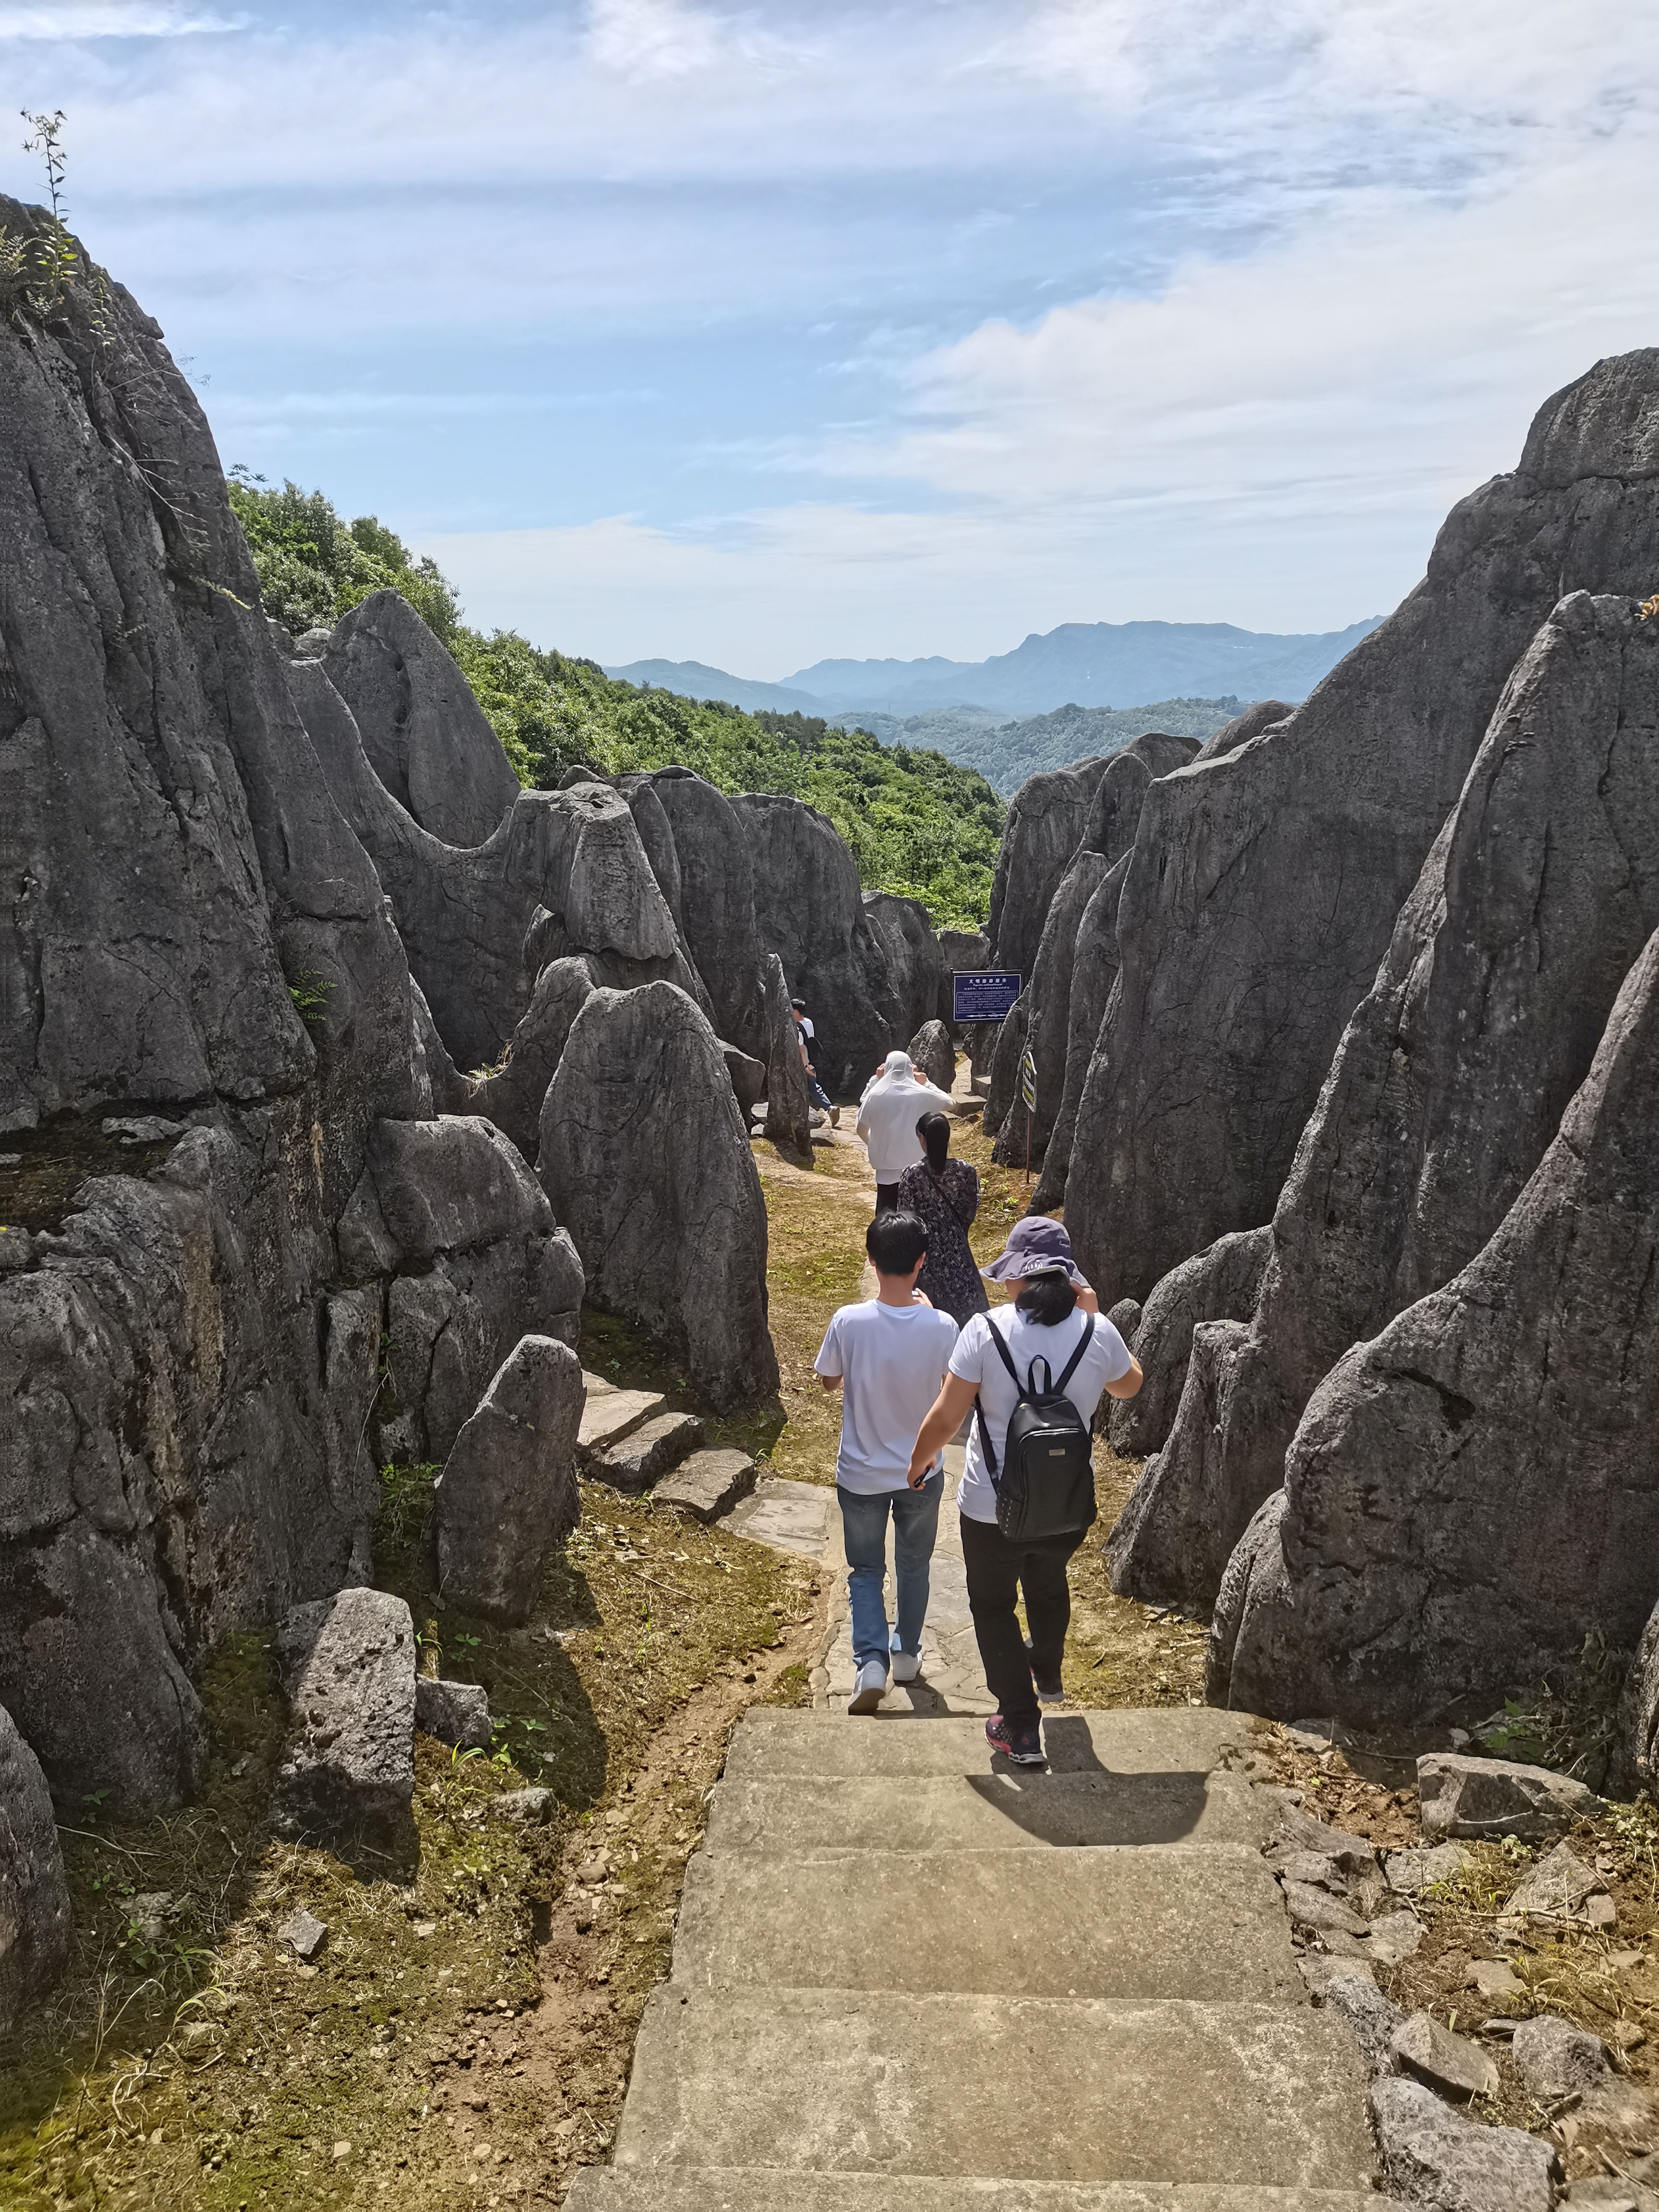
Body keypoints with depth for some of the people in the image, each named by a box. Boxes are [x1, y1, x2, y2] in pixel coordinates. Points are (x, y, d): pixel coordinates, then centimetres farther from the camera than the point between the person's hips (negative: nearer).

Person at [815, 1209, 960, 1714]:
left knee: (865, 1570, 17)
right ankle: (907, 1653, 39)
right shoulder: (941, 1327, -19)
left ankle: (872, 1661, 0)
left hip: (861, 1474, -1)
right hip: (922, 1472, 1)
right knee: (914, 1566, 24)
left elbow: (829, 1381, -4)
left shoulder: (849, 1322, -22)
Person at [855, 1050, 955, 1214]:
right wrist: (926, 1083, 16)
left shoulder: (875, 1094, -4)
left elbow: (862, 1130, 7)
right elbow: (949, 1105, 12)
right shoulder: (921, 1094, -6)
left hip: (886, 1168, 0)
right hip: (916, 1165, 0)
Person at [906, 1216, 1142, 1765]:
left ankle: (1020, 1729, 22)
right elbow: (1129, 1386, 11)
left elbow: (947, 1416, -14)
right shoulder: (1097, 1332, -12)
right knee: (1049, 1583, 33)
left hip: (992, 1508, -3)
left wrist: (917, 1461, 5)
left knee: (994, 1606, 19)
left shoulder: (986, 1330, -20)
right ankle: (1048, 1674, 57)